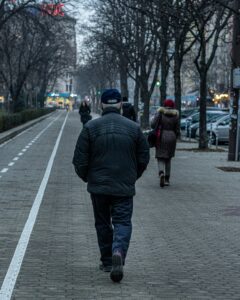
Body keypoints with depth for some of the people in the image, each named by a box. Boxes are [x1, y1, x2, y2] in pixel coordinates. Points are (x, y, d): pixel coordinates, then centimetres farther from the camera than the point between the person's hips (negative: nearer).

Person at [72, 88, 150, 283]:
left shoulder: (91, 127, -5)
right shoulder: (133, 128, -1)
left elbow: (80, 159, -4)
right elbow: (144, 158, 4)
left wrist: (86, 177, 15)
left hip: (98, 186, 0)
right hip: (124, 187, 0)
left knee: (103, 224, 15)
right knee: (123, 223, 1)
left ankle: (107, 262, 22)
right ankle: (118, 252, -25)